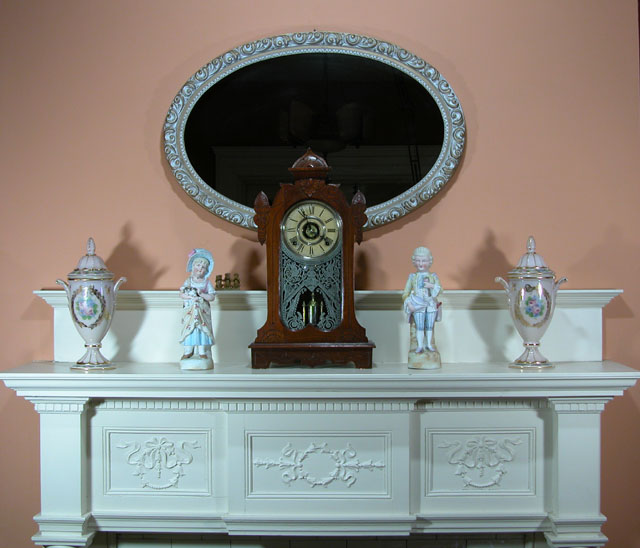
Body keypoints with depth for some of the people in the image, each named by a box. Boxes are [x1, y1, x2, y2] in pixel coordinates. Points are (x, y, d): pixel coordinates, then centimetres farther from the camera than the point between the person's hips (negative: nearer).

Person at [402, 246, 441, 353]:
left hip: (431, 305, 1)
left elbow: (440, 289, -5)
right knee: (419, 327, -2)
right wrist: (409, 304, -10)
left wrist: (432, 286, -24)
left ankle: (429, 345, 21)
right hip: (417, 306, -1)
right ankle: (420, 346, 6)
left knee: (429, 327, 8)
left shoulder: (433, 276, 4)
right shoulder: (412, 277, 2)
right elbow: (406, 292, 2)